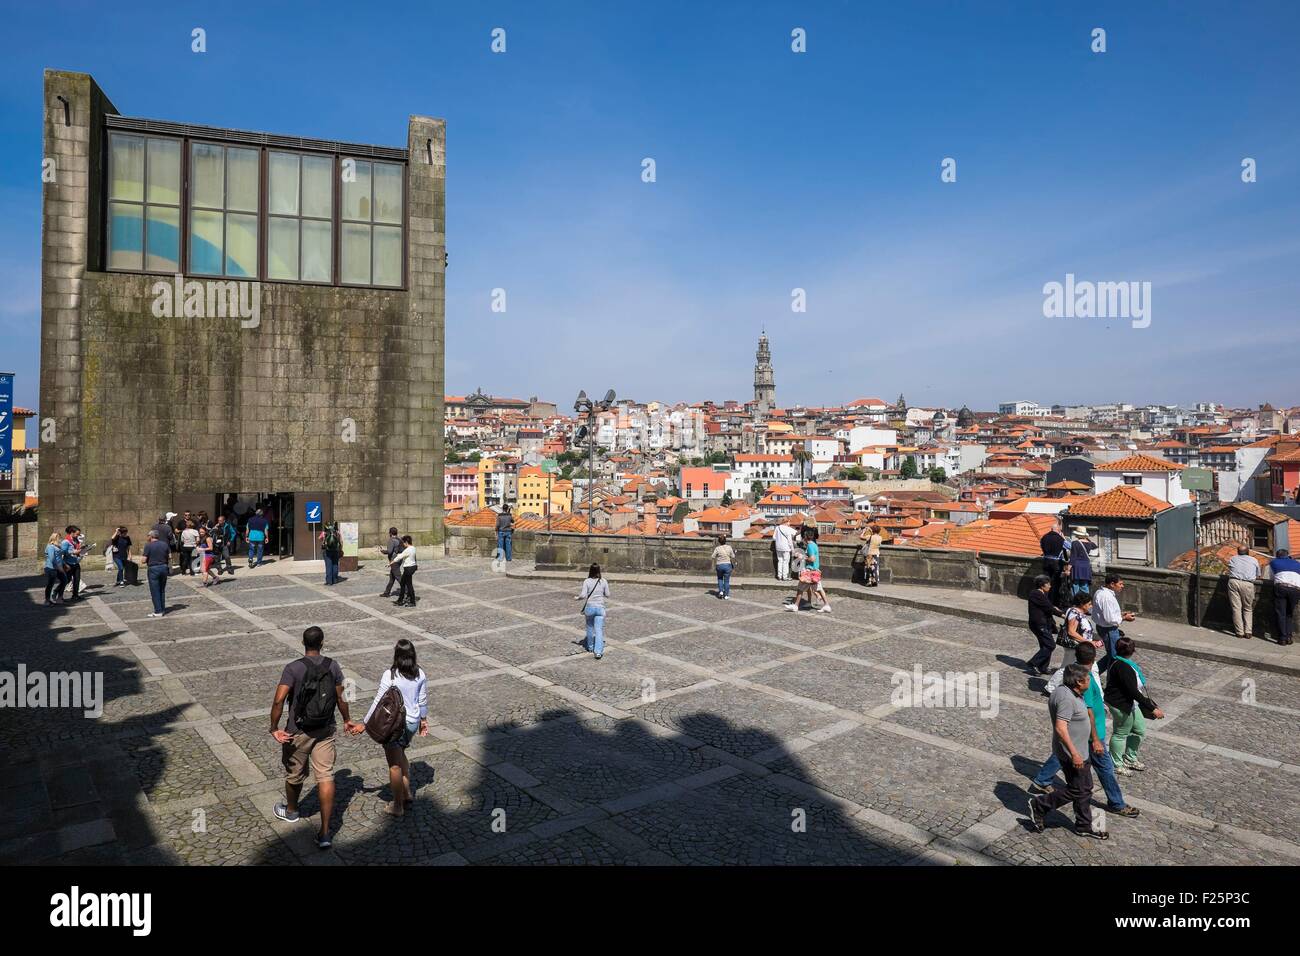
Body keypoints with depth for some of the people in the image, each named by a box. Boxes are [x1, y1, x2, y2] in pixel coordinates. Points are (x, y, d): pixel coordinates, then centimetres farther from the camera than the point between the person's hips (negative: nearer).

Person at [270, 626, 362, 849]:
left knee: (294, 774, 21)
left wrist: (274, 728, -12)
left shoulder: (293, 668, -15)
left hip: (298, 732, -2)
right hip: (325, 731, 2)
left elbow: (279, 700, -22)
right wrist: (347, 721, 16)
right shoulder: (333, 666, -5)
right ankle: (324, 833, 0)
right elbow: (340, 699, 2)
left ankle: (291, 811, 48)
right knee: (325, 776, 3)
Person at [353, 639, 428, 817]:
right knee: (400, 756, 28)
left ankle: (397, 806, 23)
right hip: (413, 722, 6)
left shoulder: (390, 675, -21)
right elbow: (423, 700, 5)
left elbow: (378, 702, -16)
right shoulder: (420, 675, -6)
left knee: (394, 765, 10)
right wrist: (423, 719, 20)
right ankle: (407, 795, 34)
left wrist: (364, 724, -5)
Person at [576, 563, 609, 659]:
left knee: (590, 627, 20)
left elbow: (583, 595, -13)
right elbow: (607, 594, 4)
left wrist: (577, 598, 7)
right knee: (599, 630, -2)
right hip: (600, 607, 0)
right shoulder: (604, 581, -2)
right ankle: (598, 651, -13)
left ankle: (590, 647, 36)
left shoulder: (587, 582, -8)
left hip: (589, 607, 0)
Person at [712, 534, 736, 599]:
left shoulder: (717, 548, -9)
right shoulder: (729, 547, -6)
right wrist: (733, 564, 16)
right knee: (726, 580, 6)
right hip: (727, 565, 0)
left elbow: (713, 558, -6)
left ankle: (721, 591, 11)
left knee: (720, 579, 24)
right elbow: (733, 557, -1)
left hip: (719, 565, 0)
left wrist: (714, 566, 7)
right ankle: (726, 595, 9)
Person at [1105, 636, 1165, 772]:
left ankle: (1130, 759, 37)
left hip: (1131, 705, 10)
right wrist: (1152, 708, -27)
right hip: (1121, 706, -10)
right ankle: (1117, 765, 24)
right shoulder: (1123, 667, -29)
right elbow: (1133, 692, -30)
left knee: (1140, 730, 20)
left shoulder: (1118, 663, 3)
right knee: (1121, 734, 6)